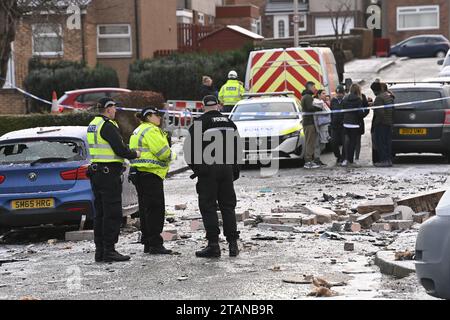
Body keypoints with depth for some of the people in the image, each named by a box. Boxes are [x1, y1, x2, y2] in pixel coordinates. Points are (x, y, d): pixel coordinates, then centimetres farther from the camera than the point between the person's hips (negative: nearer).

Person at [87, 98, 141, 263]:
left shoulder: (92, 125, 16)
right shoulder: (108, 126, -14)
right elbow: (120, 149, -18)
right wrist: (135, 154, 0)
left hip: (96, 172, 10)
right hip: (109, 173, -10)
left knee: (100, 213, 12)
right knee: (112, 213, -7)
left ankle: (100, 250, 14)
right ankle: (109, 251, -8)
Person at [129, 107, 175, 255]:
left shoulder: (138, 131, 21)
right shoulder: (151, 130, -12)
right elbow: (163, 152, -17)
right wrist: (171, 155, 3)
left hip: (140, 174, 11)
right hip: (151, 174, -11)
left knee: (146, 209, 13)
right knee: (156, 209, -9)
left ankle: (147, 243, 17)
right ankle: (155, 244, -10)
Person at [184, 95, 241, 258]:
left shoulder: (200, 123, -7)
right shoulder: (229, 123, 12)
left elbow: (189, 147, -11)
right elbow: (237, 148, 17)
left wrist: (194, 166, 0)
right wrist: (235, 169, 22)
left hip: (207, 171, -5)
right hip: (227, 169, 5)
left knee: (208, 207, -1)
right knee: (228, 206, 12)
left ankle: (213, 244, -6)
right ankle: (233, 244, 10)